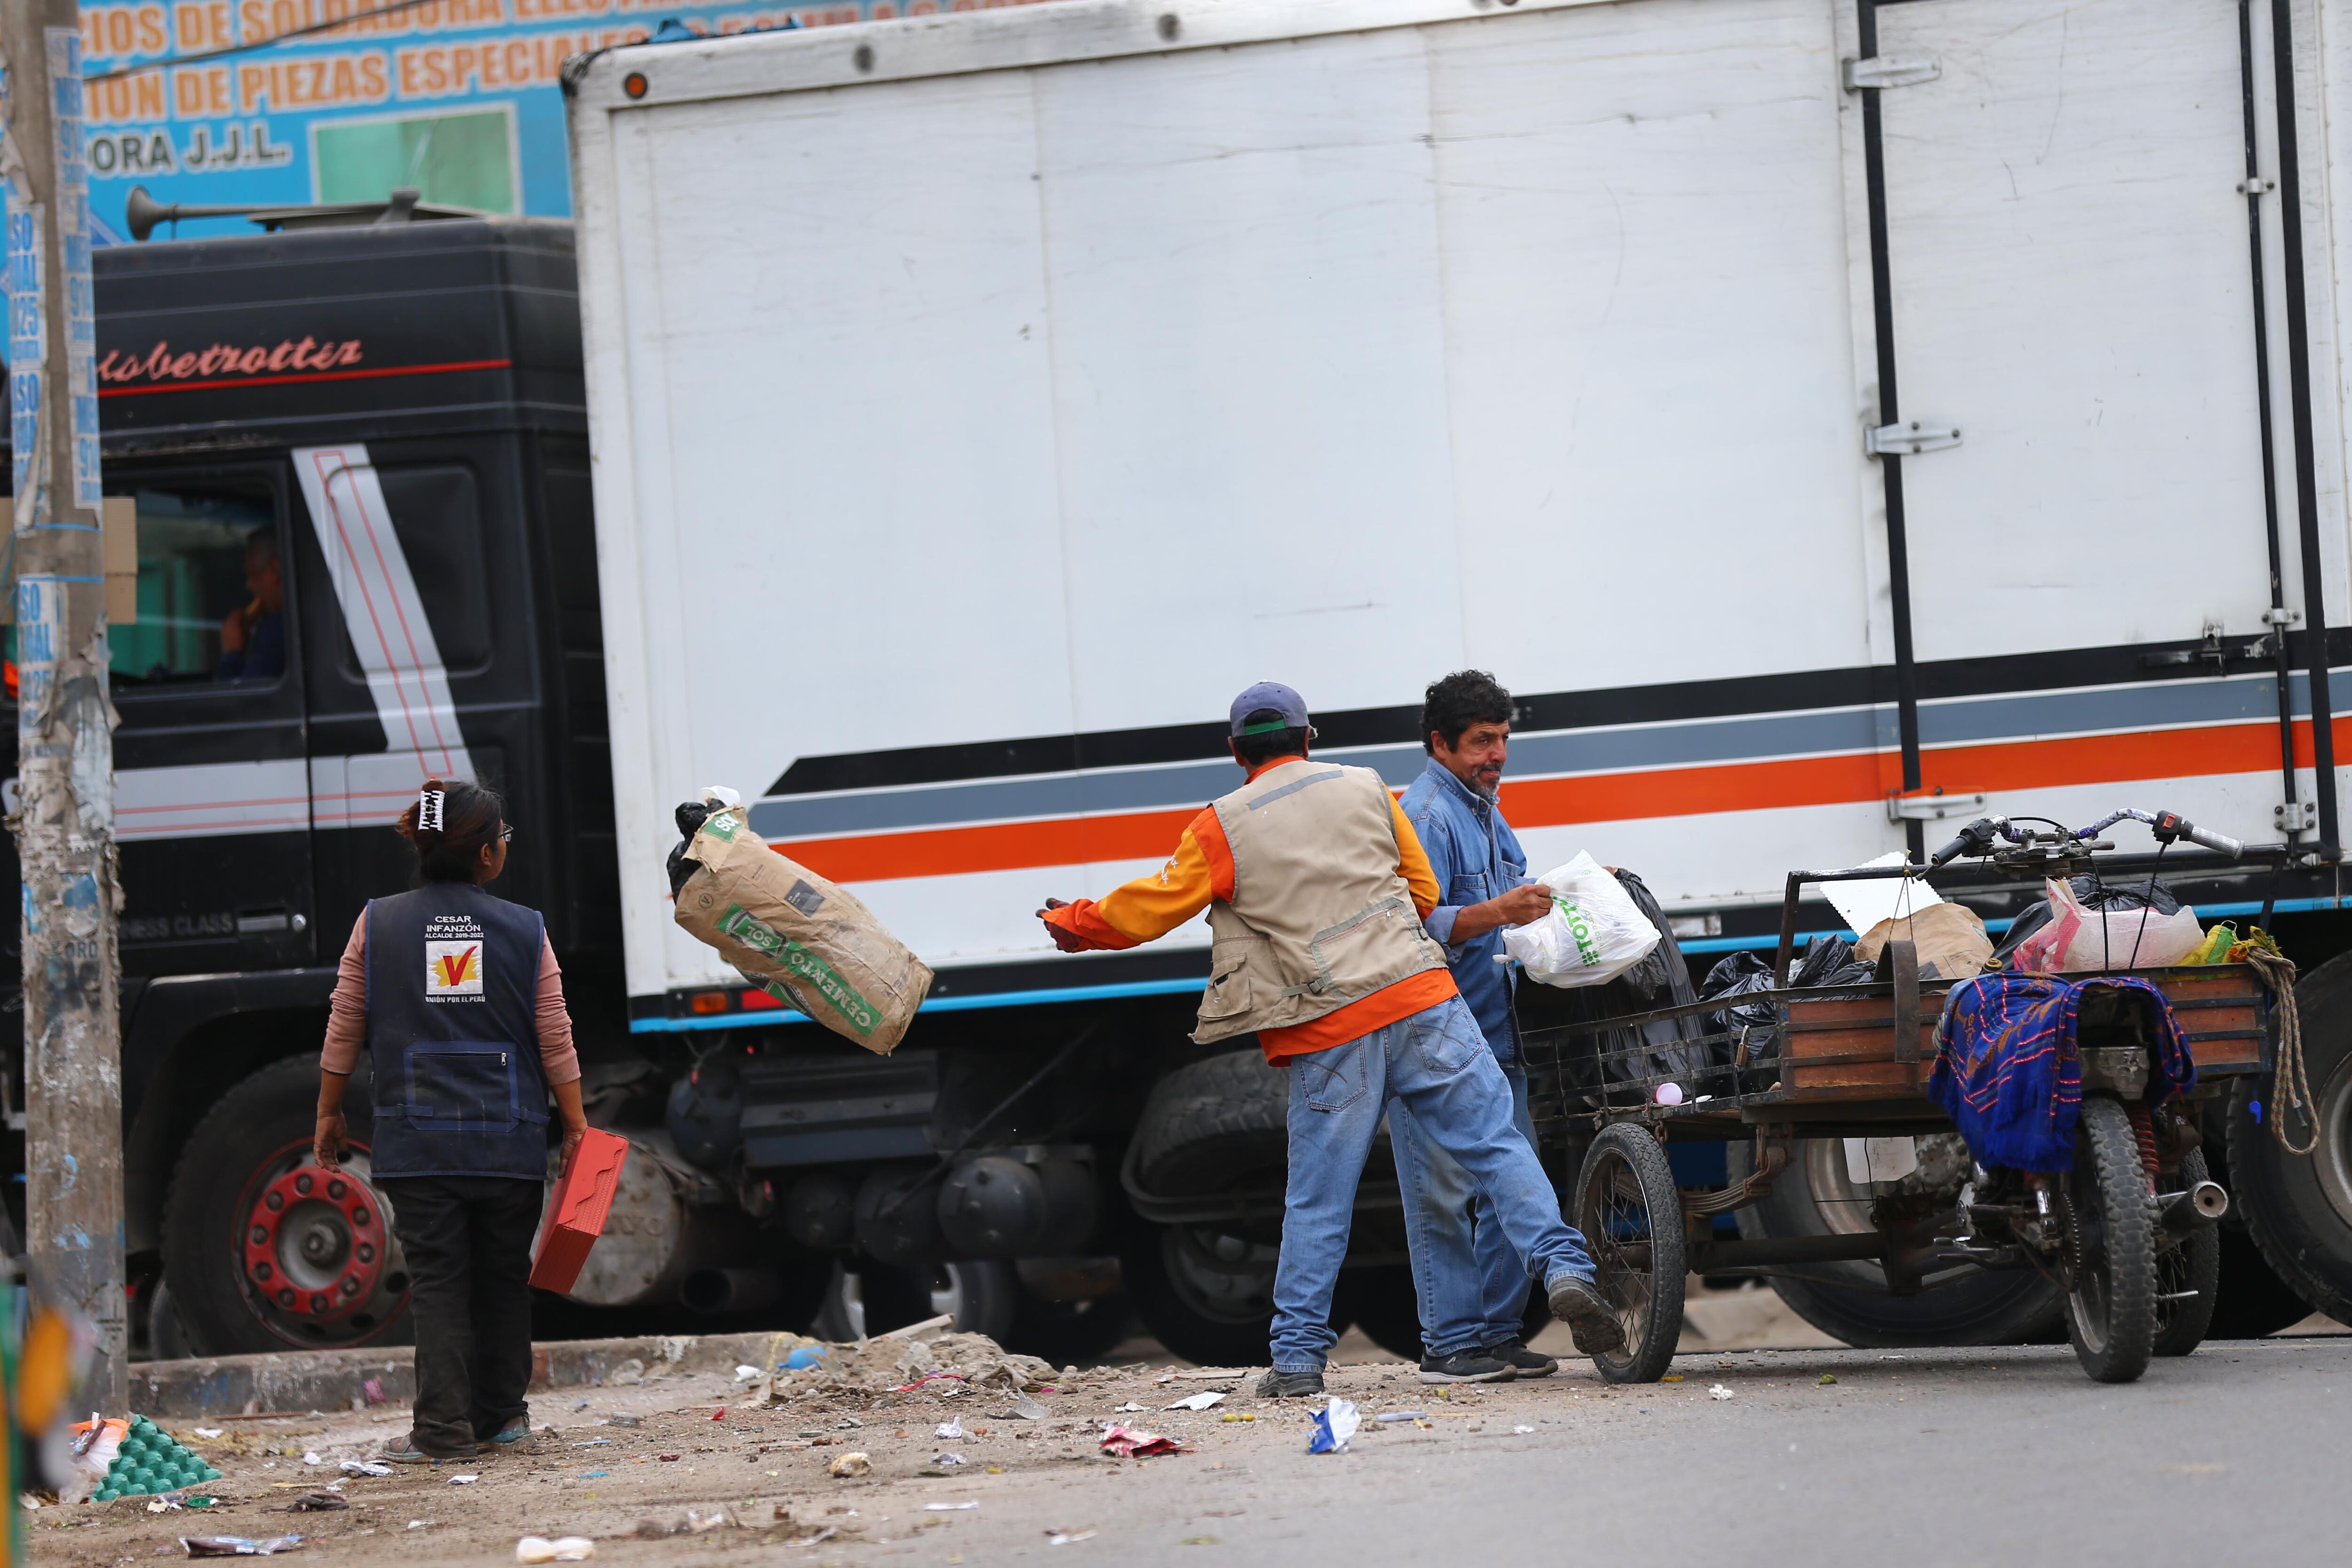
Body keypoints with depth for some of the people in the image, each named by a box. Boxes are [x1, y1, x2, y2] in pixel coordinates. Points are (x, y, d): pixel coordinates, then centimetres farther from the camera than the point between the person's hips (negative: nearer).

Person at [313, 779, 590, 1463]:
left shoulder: (378, 925, 0)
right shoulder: (524, 931, -1)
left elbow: (344, 1030, 5)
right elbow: (556, 1043, 1)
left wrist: (329, 1113, 17)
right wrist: (576, 1127, 11)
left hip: (416, 1140, 0)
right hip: (509, 1142, 0)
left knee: (437, 1284, 2)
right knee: (503, 1279, 13)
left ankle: (445, 1429, -4)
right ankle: (500, 1420, 19)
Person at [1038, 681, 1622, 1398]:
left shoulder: (1222, 828, 3)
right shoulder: (1365, 789, 11)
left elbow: (1149, 908, 8)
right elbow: (1423, 892, 18)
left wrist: (1074, 923, 25)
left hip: (1327, 1039, -1)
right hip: (1420, 1001, 1)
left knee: (1318, 1202, 6)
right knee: (1496, 1143, 1)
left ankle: (1298, 1357, 9)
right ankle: (1564, 1268, -14)